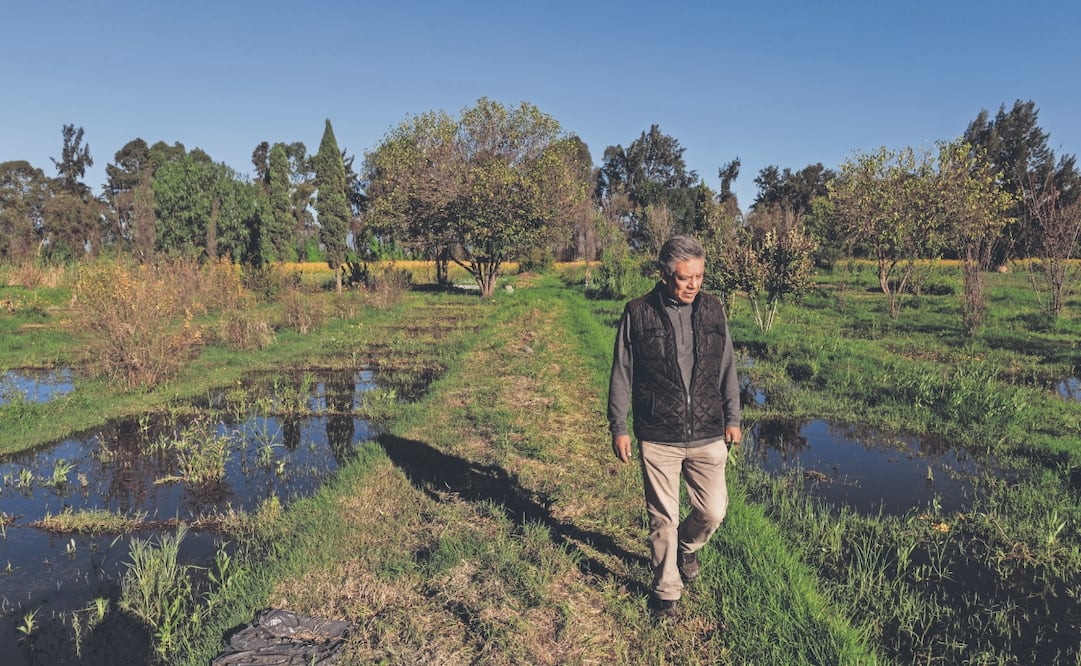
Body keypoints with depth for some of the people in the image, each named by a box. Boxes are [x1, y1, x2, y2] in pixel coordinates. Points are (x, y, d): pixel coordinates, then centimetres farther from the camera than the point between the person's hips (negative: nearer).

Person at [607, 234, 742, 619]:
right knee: (663, 520, 6)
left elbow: (727, 368, 12)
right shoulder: (638, 313, -6)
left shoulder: (713, 310, 3)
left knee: (713, 512, 7)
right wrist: (618, 428, -2)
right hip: (657, 439, -2)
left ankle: (687, 546, 41)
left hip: (708, 436, 3)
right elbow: (621, 374, -1)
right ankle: (666, 592, 26)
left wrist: (733, 418, 10)